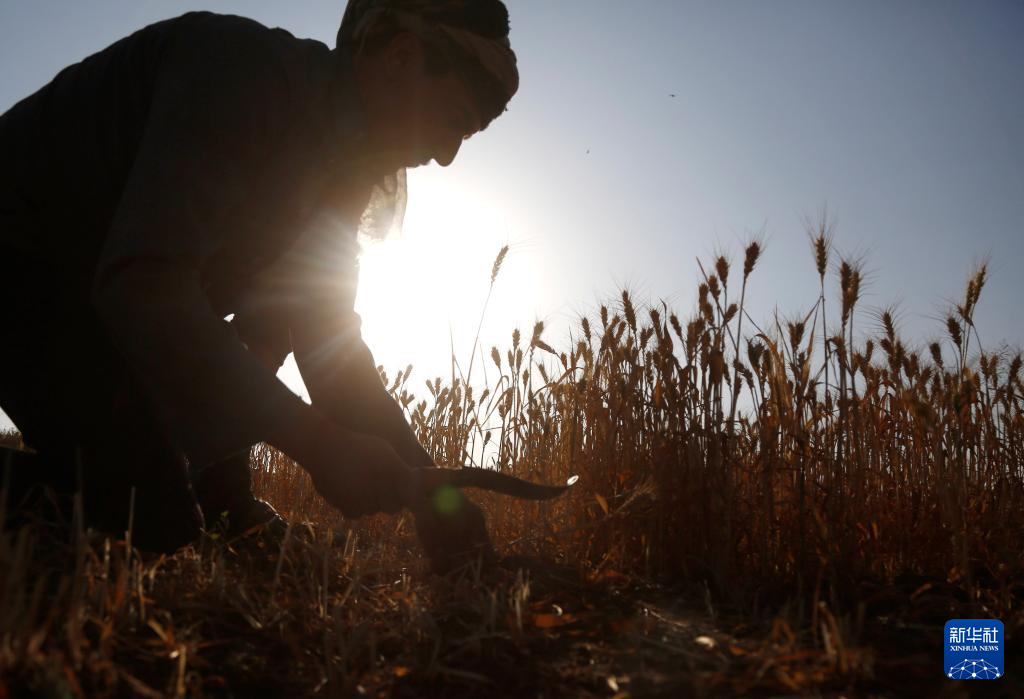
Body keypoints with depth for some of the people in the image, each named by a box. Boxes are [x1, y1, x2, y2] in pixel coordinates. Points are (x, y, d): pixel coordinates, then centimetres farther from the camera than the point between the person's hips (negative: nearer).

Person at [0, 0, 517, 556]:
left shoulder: (336, 165, -1)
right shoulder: (244, 66, -27)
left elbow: (333, 345, -3)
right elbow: (142, 280, -38)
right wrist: (316, 441, -40)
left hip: (102, 283, 8)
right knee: (153, 524, -15)